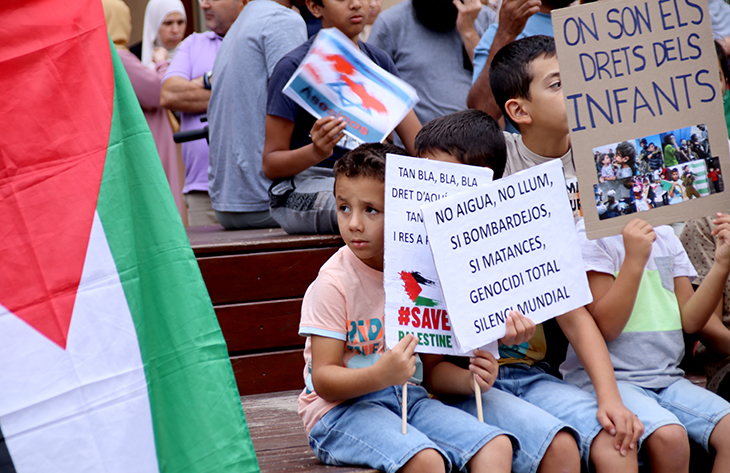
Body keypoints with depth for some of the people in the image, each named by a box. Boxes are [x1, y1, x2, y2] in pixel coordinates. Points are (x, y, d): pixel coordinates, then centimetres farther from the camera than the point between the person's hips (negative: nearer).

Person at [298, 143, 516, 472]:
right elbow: (323, 380, -15)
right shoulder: (334, 283, -12)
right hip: (340, 407, -6)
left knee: (497, 446, -15)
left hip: (406, 396, 6)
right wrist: (378, 376, -34)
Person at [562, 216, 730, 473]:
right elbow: (605, 327, -12)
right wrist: (634, 259, -20)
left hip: (668, 379, 6)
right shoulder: (590, 236, -5)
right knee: (668, 437, -34)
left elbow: (690, 321, 9)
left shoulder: (665, 234, 15)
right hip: (608, 379, -6)